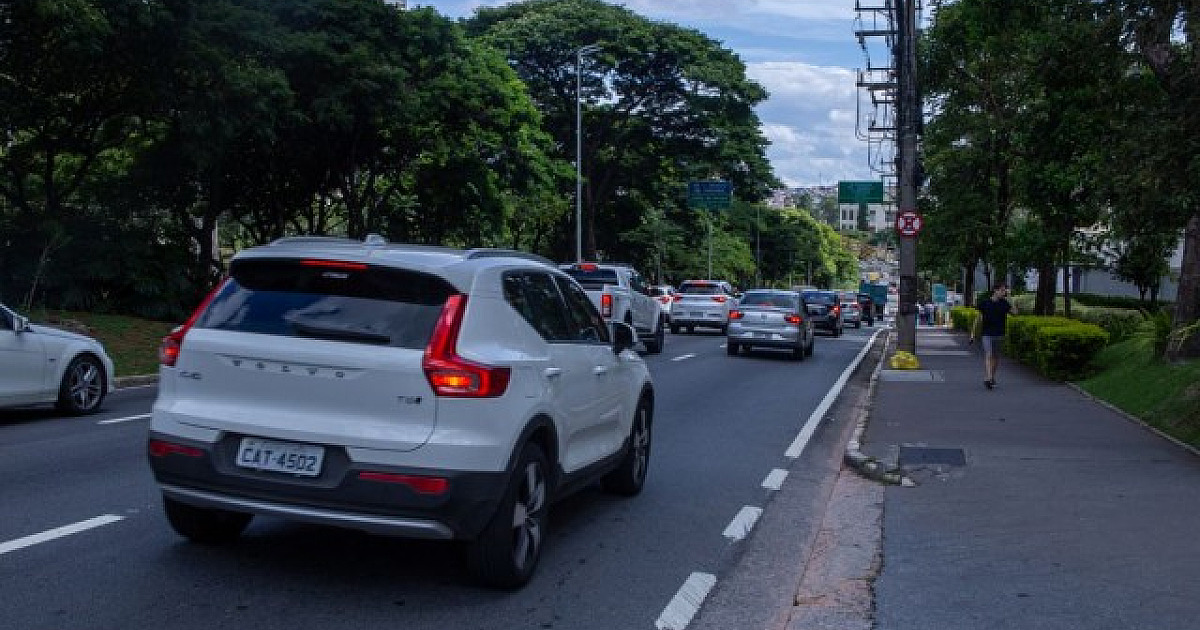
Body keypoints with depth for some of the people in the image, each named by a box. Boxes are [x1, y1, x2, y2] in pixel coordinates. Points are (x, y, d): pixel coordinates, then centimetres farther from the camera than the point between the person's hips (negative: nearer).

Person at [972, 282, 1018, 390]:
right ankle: (988, 379, -23)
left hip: (999, 334, 3)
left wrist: (1008, 299, -8)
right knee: (988, 355, -14)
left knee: (996, 357, 11)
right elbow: (979, 319, 3)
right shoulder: (985, 302, -3)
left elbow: (1015, 312, -9)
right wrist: (973, 333, 3)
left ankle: (993, 377, 25)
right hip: (987, 334, -3)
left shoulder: (1004, 303, 4)